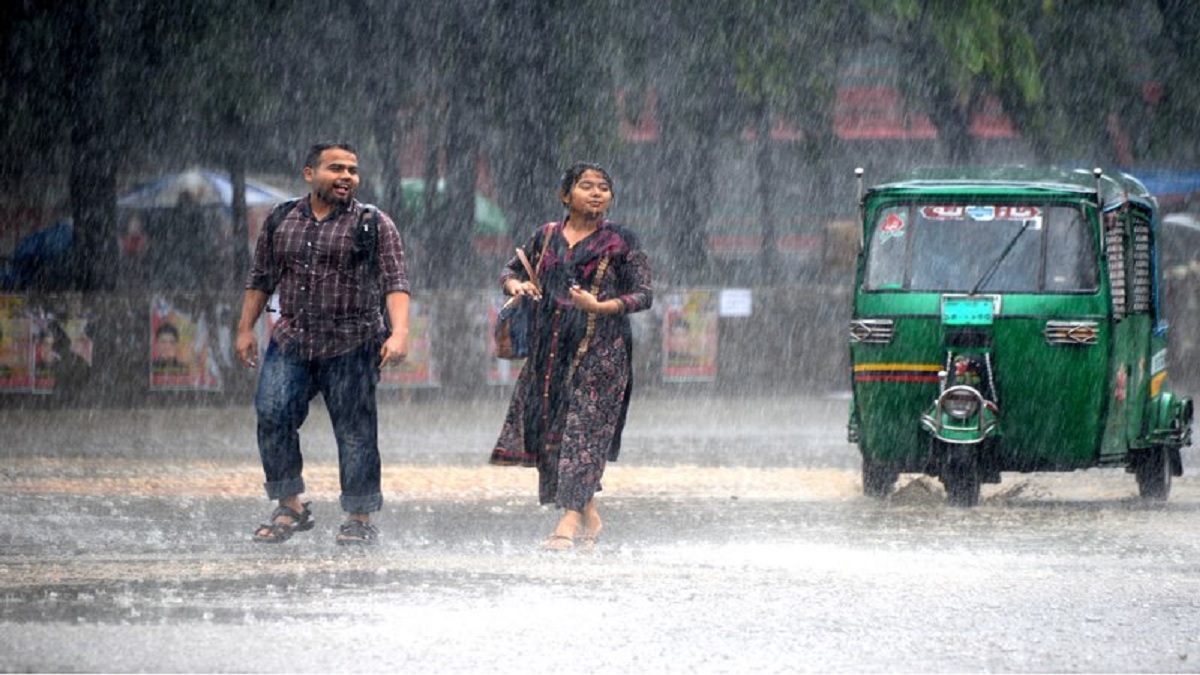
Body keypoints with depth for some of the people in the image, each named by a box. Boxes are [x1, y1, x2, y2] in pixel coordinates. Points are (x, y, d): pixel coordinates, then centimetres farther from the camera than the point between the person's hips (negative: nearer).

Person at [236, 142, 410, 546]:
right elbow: (261, 280, 19)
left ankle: (360, 519, 7)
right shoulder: (280, 222, 11)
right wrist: (246, 329, 13)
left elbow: (395, 283, -7)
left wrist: (399, 333, -20)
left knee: (355, 432, -2)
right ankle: (290, 507, -1)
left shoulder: (374, 225, 1)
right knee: (273, 416, -11)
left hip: (351, 346, -3)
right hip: (290, 343, 3)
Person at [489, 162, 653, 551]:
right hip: (551, 346, 5)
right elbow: (511, 270, 23)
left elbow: (644, 295, -2)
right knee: (550, 428, 2)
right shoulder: (546, 237, 11)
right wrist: (515, 285, -1)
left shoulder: (621, 242, 0)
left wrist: (600, 307, -18)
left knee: (585, 428, -13)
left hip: (601, 347, -5)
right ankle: (588, 516, 16)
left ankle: (570, 520, -17)